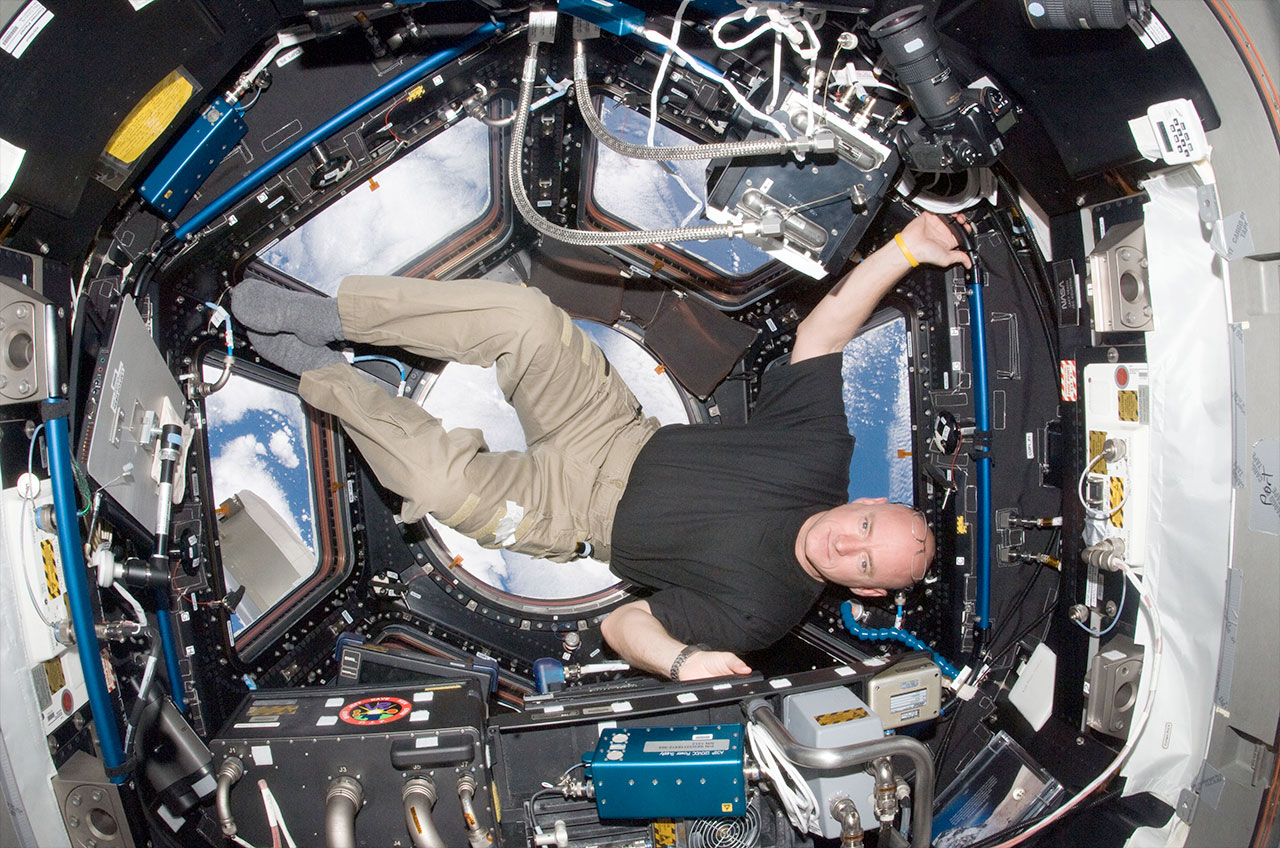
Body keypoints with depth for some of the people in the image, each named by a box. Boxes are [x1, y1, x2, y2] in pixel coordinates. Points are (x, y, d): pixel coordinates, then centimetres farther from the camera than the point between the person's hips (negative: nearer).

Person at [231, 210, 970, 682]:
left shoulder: (762, 609, -17)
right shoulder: (824, 455, -8)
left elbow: (625, 622, -13)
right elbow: (822, 333, -2)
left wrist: (681, 659, -34)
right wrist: (905, 250, -10)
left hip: (571, 512, -4)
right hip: (619, 433, 4)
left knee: (439, 479, -30)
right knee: (523, 314, -24)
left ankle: (320, 373, 0)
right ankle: (327, 318, -7)